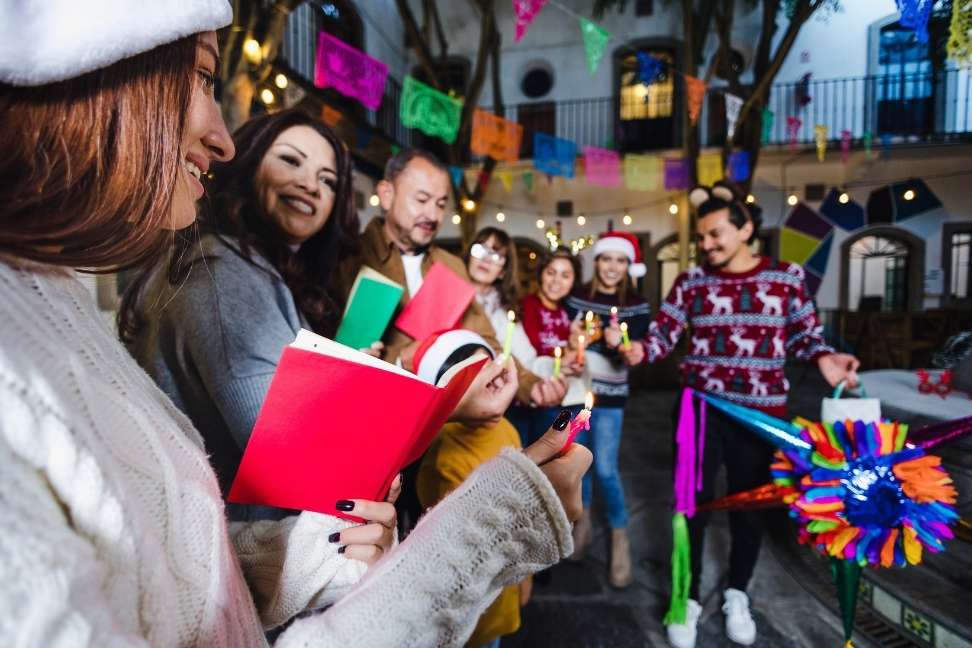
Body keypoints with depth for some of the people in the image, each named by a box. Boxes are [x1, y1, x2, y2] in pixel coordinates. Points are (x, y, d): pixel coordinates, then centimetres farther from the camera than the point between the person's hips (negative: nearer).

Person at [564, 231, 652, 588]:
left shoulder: (636, 305, -2)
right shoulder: (578, 296, 2)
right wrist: (573, 339, -19)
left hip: (609, 394, -2)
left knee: (605, 469, -4)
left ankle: (620, 537, 19)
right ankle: (583, 519, 36)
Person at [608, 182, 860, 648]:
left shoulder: (787, 276, 1)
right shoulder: (691, 281, -1)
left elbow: (803, 333, 7)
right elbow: (663, 334, -5)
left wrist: (823, 358, -13)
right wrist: (638, 350, -25)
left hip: (761, 410, 1)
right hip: (700, 405, 0)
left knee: (749, 502, 16)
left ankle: (737, 595, 41)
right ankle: (689, 598, 29)